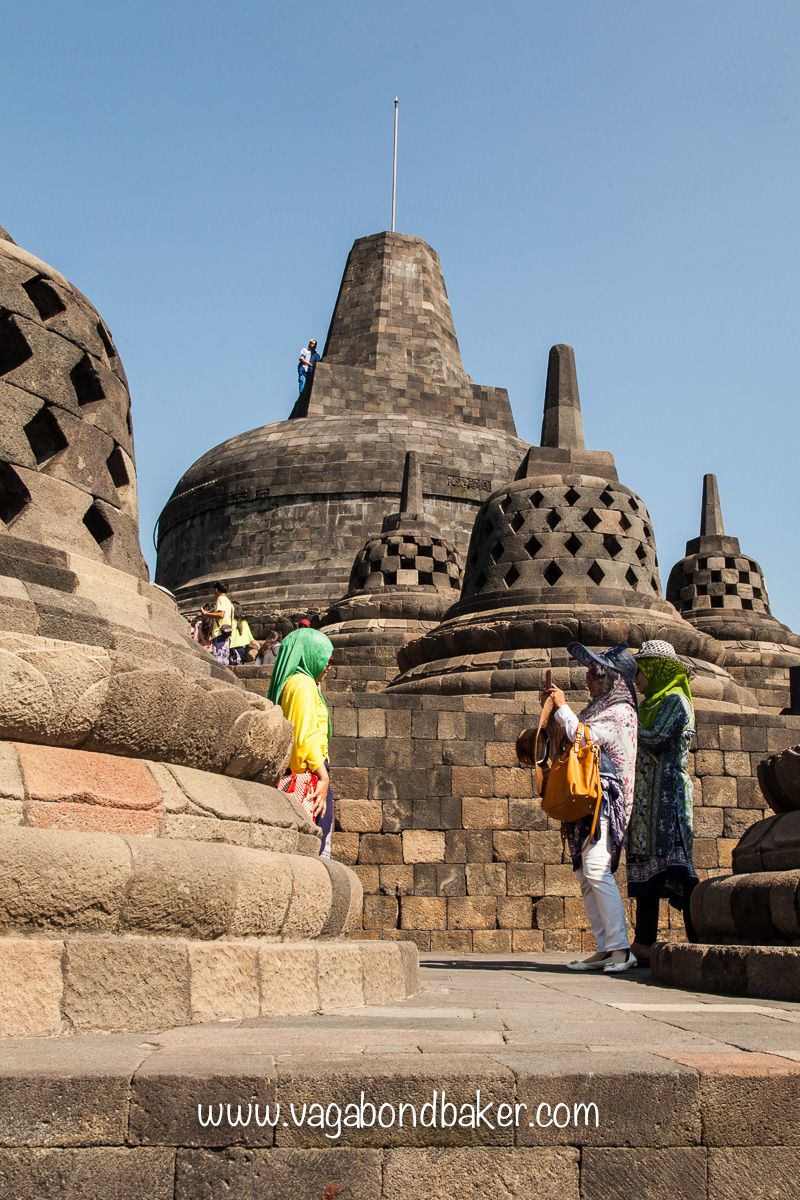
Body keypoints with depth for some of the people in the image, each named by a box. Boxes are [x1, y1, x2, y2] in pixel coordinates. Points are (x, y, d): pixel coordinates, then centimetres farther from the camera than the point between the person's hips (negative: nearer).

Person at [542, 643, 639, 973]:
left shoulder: (620, 712, -8)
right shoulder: (597, 709, 21)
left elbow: (584, 737, -19)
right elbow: (573, 739, 30)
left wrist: (563, 707, -9)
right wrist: (553, 710, 22)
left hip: (603, 797, -9)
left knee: (597, 869, -20)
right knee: (585, 876, 5)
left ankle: (621, 948, -19)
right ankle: (604, 949, 7)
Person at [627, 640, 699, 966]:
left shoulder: (675, 701, -4)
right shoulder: (650, 705, 22)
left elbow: (656, 741, -14)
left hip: (667, 790, -9)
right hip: (645, 792, 9)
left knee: (672, 859, -14)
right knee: (644, 859, 4)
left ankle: (698, 942, -13)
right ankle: (644, 945, 4)